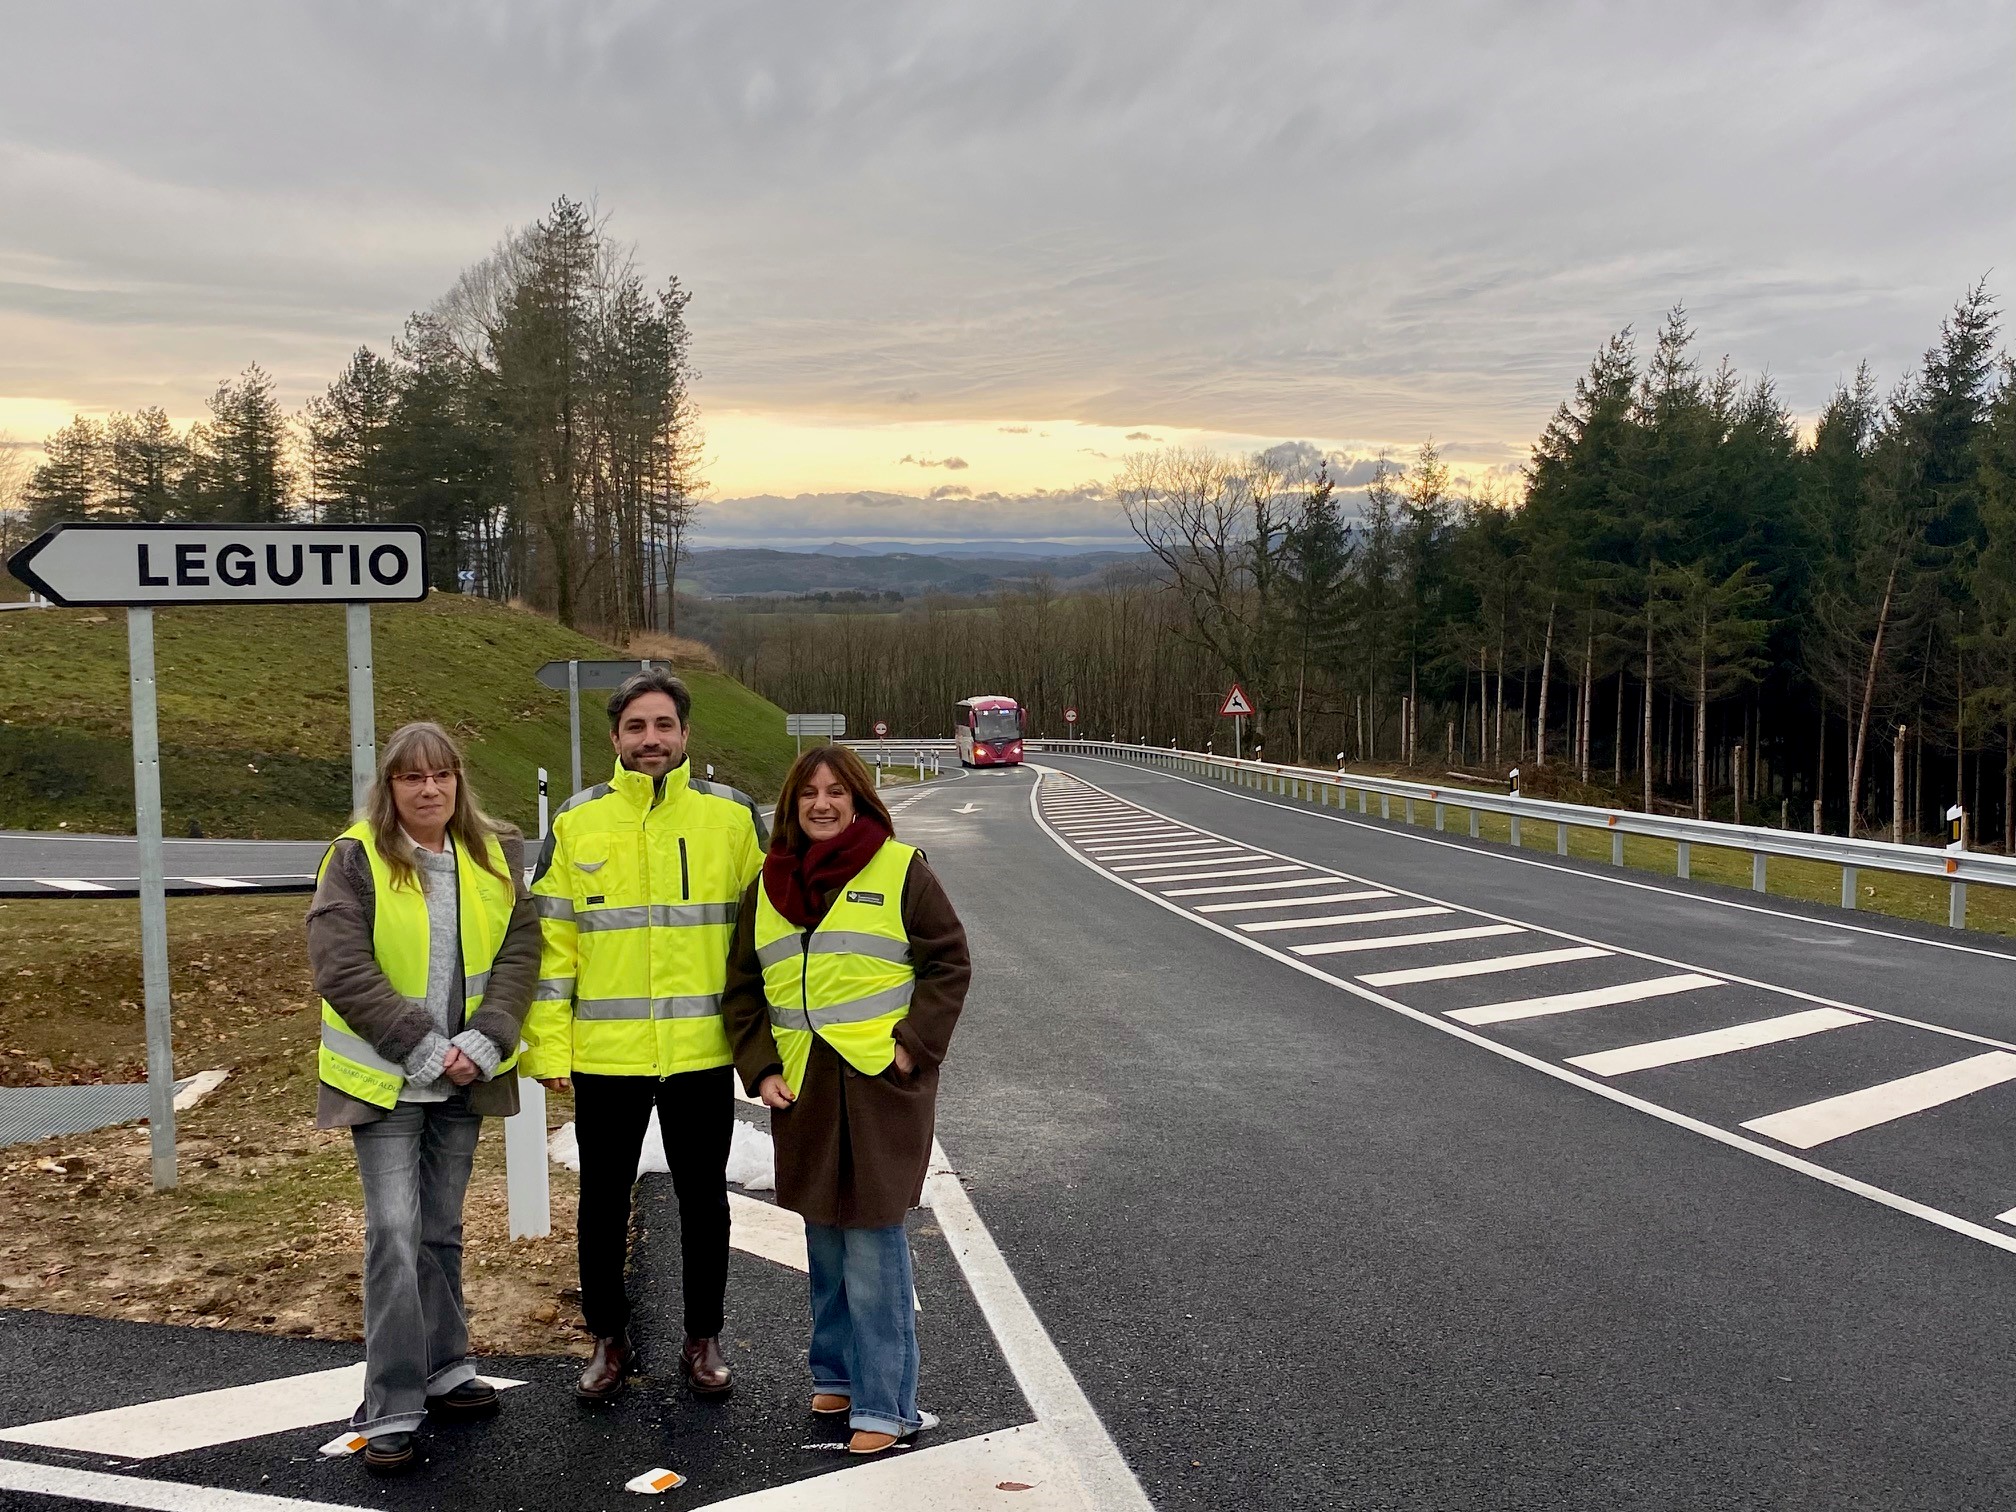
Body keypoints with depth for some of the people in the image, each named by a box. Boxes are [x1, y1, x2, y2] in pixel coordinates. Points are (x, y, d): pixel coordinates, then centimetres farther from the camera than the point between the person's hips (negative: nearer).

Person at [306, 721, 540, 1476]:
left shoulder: (495, 856, 3)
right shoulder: (356, 858, -9)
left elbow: (520, 952, -1)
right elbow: (342, 969, -15)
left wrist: (484, 1042, -14)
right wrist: (423, 1048, -18)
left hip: (462, 1077, 4)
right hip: (386, 1077, -4)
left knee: (442, 1228, 14)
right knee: (395, 1230, -8)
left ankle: (444, 1371, 28)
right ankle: (391, 1409, 0)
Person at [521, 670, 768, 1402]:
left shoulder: (732, 814, -1)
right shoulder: (576, 822, -1)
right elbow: (550, 941, 0)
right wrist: (548, 1046, -4)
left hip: (703, 1052, 0)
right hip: (604, 1054, 0)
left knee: (703, 1200, 13)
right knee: (603, 1202, 13)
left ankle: (704, 1340, 30)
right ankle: (609, 1340, 31)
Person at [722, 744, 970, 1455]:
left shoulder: (899, 868, -2)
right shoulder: (769, 884, 11)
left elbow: (948, 962, -1)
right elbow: (743, 987, 14)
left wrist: (913, 1045, -10)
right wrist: (760, 1068, 2)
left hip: (881, 1080, -5)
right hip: (802, 1085, 5)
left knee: (873, 1240, -6)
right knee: (824, 1235, 13)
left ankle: (885, 1405, 3)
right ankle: (837, 1374, 29)